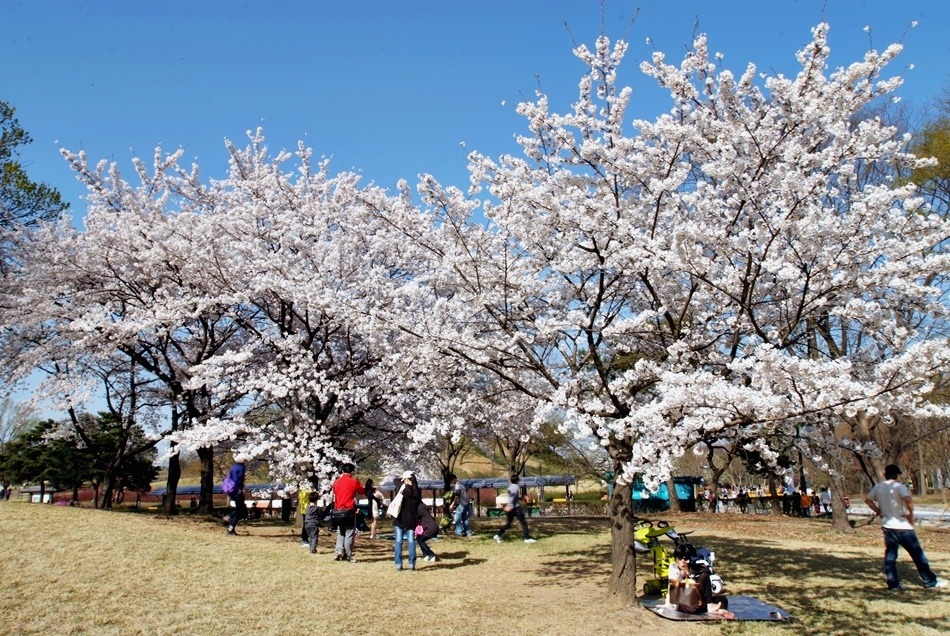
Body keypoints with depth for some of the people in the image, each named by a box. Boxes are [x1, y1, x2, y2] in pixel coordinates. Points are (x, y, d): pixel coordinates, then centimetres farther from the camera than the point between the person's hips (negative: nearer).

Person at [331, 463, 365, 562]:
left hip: (338, 511, 5)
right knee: (349, 534, 2)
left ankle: (339, 551, 1)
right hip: (349, 511, -5)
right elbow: (362, 491, 6)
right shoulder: (353, 482, -9)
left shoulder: (336, 482, 6)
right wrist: (358, 482, 16)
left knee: (340, 533, 16)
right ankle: (348, 555, 3)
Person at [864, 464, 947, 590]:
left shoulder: (878, 487, 7)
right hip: (902, 526, -5)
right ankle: (930, 581, 13)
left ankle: (893, 583, 8)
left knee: (890, 555, 8)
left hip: (887, 525, 5)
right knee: (917, 553, 6)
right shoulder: (899, 486, -12)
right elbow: (908, 500, -28)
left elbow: (867, 500, 17)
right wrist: (911, 515, -14)